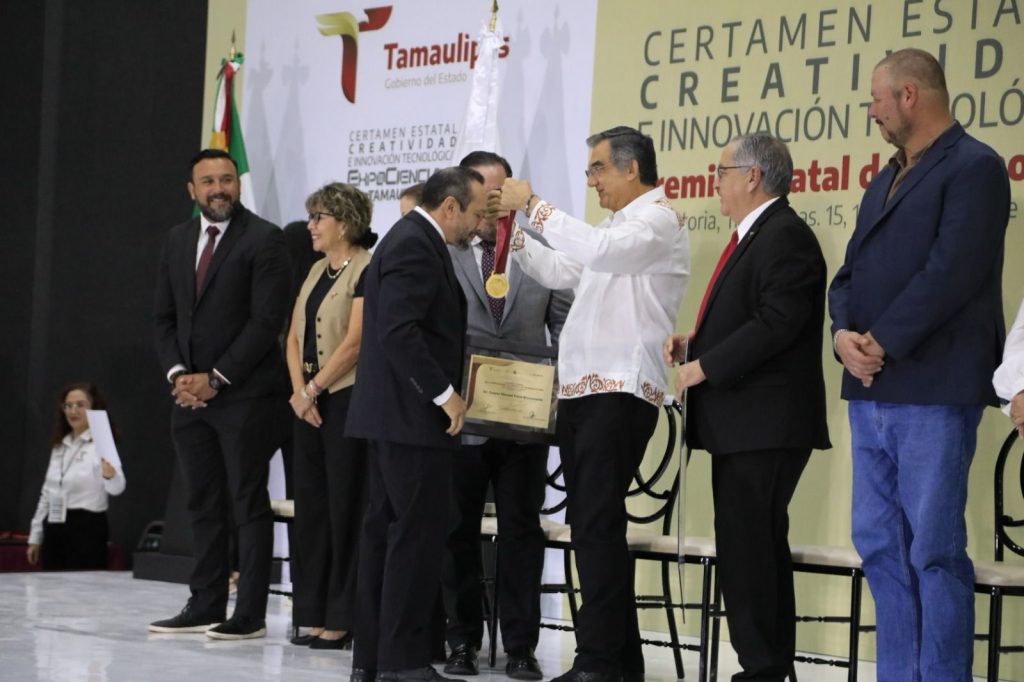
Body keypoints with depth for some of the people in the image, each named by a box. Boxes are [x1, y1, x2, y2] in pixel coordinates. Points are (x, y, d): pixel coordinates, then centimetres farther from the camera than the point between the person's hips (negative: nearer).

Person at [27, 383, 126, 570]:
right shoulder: (59, 445, 13)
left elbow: (116, 488, -28)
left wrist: (110, 475, -52)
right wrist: (35, 537, 16)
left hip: (87, 529, -7)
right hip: (55, 530, 7)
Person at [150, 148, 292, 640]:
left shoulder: (263, 239, -7)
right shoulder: (177, 240, 13)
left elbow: (267, 319, -13)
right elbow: (164, 317, 15)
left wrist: (215, 379, -13)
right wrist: (177, 374, -1)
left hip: (243, 394, -6)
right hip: (189, 394, 6)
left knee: (248, 503, -2)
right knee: (203, 503, 9)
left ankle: (250, 614, 0)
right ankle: (205, 606, 14)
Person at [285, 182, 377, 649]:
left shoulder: (366, 271, -10)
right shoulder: (317, 271, 16)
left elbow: (354, 343, -17)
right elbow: (294, 337, 14)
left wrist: (312, 390, -11)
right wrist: (299, 390, -1)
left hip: (347, 399, -8)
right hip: (309, 403, 8)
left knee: (345, 507, -4)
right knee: (310, 506, 8)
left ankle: (343, 619, 0)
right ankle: (313, 614, 13)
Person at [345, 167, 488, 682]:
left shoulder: (410, 240, 18)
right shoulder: (415, 247, -14)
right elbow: (399, 330, -24)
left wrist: (444, 391, 17)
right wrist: (444, 393, -19)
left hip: (391, 414, 11)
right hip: (411, 415, -11)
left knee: (385, 532, 11)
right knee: (418, 535, -8)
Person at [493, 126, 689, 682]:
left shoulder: (659, 220, -7)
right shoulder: (615, 226, 24)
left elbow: (600, 251, -26)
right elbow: (559, 272, 29)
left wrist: (533, 204, -19)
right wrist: (514, 233, 16)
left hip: (620, 393, -10)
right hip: (581, 389, 10)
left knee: (596, 527, -14)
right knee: (595, 527, 9)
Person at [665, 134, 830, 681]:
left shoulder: (785, 237, -14)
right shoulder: (753, 237, 19)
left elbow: (774, 324, -23)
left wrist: (704, 367, -18)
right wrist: (694, 343, 8)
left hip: (765, 424, -11)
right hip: (740, 424, 11)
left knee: (748, 547, -10)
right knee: (759, 544, 15)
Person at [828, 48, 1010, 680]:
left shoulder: (974, 167, -6)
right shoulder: (886, 182, 21)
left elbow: (952, 272, -17)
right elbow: (851, 272, 15)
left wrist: (881, 343, -16)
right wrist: (844, 334, -5)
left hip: (932, 390, -8)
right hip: (871, 392, 9)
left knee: (933, 550, -6)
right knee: (880, 546, 9)